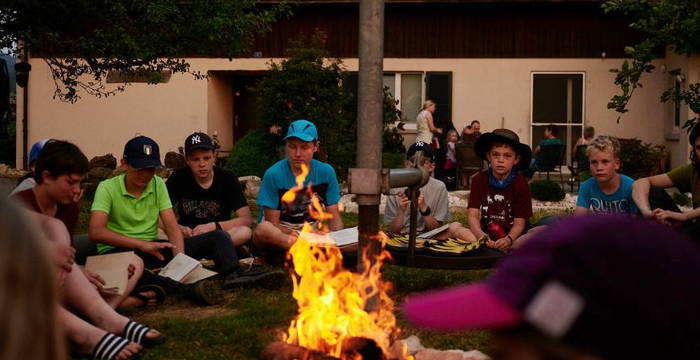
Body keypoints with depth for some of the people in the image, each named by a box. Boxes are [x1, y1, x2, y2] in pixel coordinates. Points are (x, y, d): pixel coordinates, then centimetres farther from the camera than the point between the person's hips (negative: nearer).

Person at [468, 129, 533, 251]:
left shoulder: (521, 184, -4)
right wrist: (481, 236, -31)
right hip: (486, 234, 2)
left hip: (512, 236, -2)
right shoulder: (479, 180, 2)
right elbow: (473, 215, -8)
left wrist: (508, 240, -32)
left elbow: (519, 223, -9)